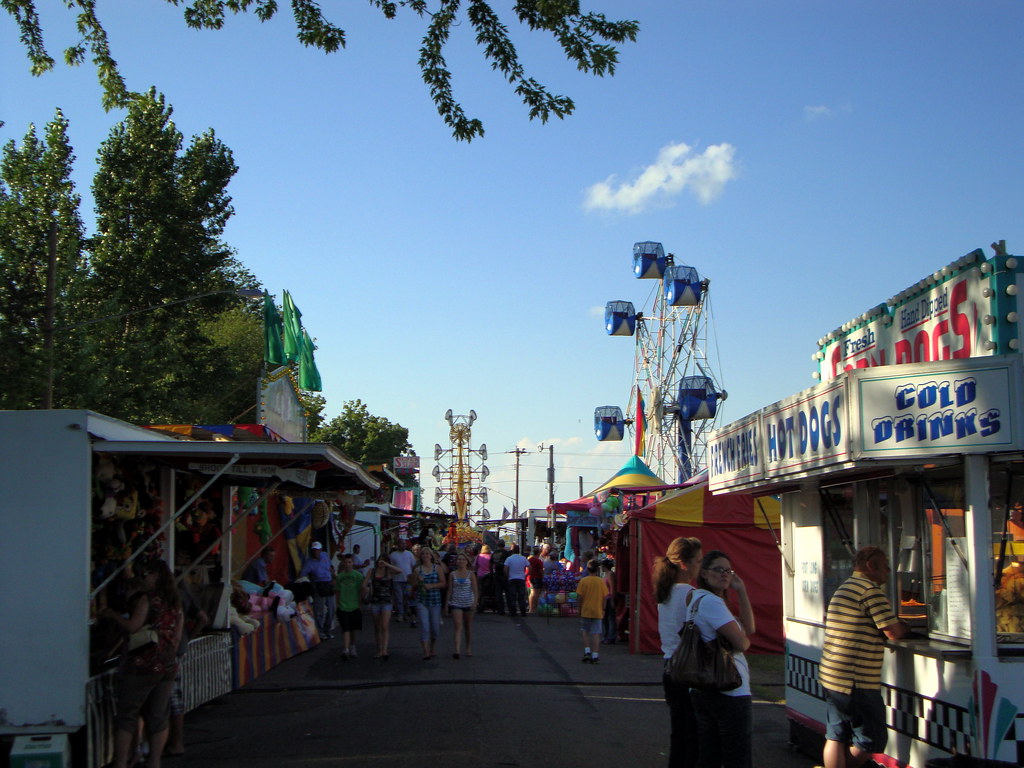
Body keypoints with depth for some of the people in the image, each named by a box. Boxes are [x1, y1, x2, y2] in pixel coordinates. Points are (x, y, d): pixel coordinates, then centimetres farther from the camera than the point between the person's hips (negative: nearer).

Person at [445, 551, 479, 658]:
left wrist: (475, 602, -12)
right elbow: (450, 590, 8)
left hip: (468, 603, 0)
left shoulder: (471, 574, 2)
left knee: (468, 627, 10)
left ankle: (469, 649, 22)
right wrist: (447, 604, 5)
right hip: (456, 603, 0)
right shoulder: (452, 574, 4)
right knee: (458, 625, -13)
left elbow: (475, 590, -1)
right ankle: (457, 650, -22)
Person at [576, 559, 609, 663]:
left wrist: (580, 610, 5)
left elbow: (580, 597, -5)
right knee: (596, 633, 2)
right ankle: (595, 656, 0)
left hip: (586, 611, 0)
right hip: (597, 611, 0)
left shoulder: (583, 581, -6)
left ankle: (587, 651, 5)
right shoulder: (601, 581, -2)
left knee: (586, 631, 17)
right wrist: (603, 609, 11)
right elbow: (604, 596, 0)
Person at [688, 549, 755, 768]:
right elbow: (741, 643, -19)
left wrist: (741, 591, 6)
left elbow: (749, 628, 13)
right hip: (730, 691, -10)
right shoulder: (710, 601, -16)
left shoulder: (697, 598, 15)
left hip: (701, 690, 10)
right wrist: (744, 641, 5)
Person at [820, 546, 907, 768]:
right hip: (858, 683, -9)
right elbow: (893, 632, -16)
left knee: (835, 737, 10)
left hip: (830, 676, 9)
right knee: (873, 742, 3)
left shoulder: (842, 589, 18)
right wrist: (904, 626, 8)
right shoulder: (871, 590, -12)